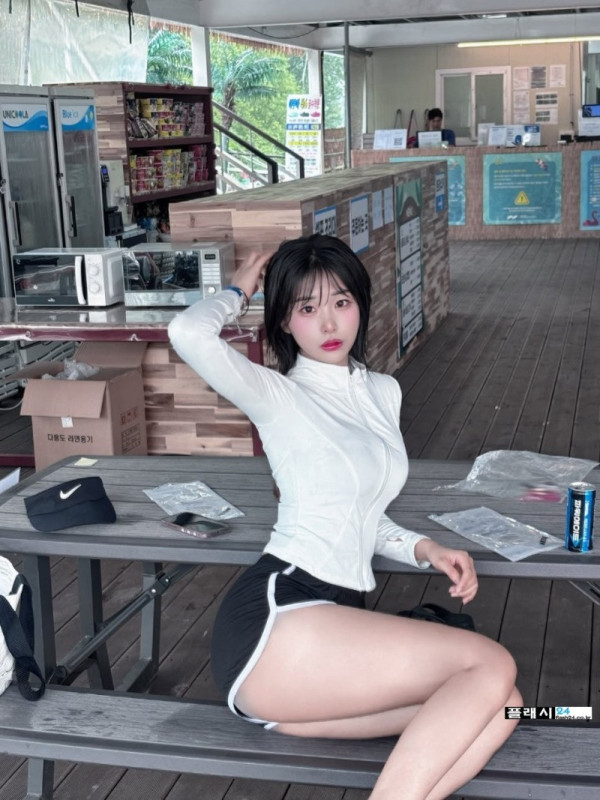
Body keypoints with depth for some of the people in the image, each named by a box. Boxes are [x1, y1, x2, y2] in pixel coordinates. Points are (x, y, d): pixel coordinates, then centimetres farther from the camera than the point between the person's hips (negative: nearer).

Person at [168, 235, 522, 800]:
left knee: (499, 707, -13)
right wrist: (238, 291, 2)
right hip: (276, 619, -7)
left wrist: (424, 550, 6)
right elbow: (190, 332, -21)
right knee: (490, 665, -16)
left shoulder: (384, 393, 19)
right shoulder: (277, 396, -1)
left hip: (339, 617, 7)